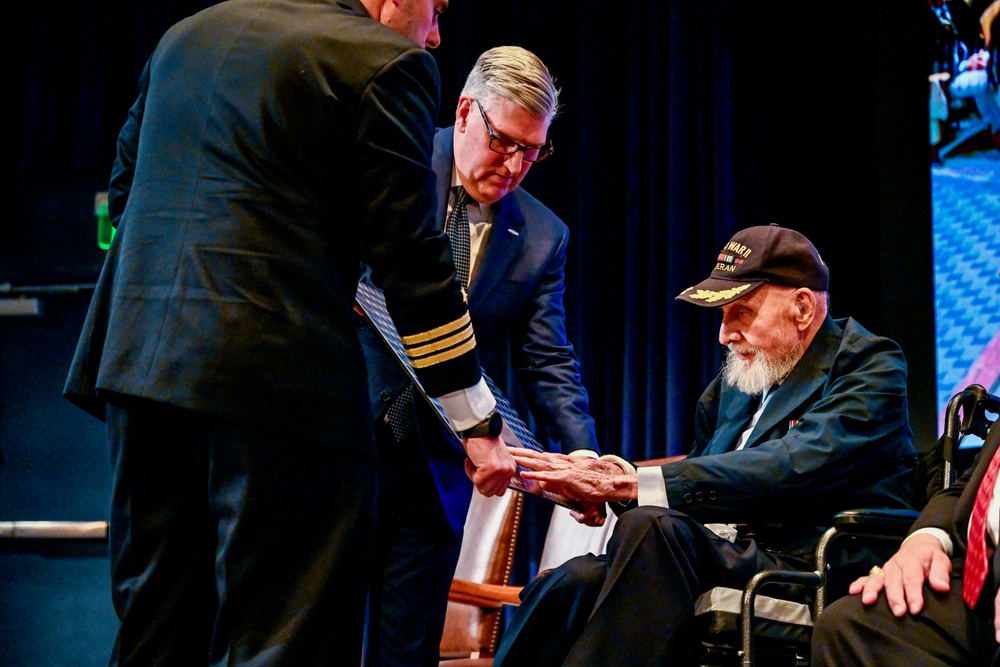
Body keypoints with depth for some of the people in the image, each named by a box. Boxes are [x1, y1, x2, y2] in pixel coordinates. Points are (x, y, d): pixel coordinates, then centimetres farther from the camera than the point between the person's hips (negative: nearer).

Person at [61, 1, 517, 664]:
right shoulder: (387, 63, -3)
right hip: (280, 375, -7)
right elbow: (412, 263, -7)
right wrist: (478, 421, -1)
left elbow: (123, 193, 24)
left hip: (136, 359, 8)